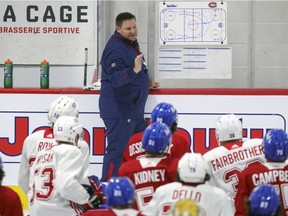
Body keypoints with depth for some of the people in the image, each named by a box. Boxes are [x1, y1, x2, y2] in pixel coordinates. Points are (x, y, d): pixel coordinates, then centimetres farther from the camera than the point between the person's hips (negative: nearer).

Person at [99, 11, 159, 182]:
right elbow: (115, 79, -31)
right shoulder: (116, 48, -18)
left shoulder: (132, 43, 14)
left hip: (133, 110, 10)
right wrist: (134, 71, -44)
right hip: (118, 111, -10)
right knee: (117, 152, -9)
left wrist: (146, 84, 22)